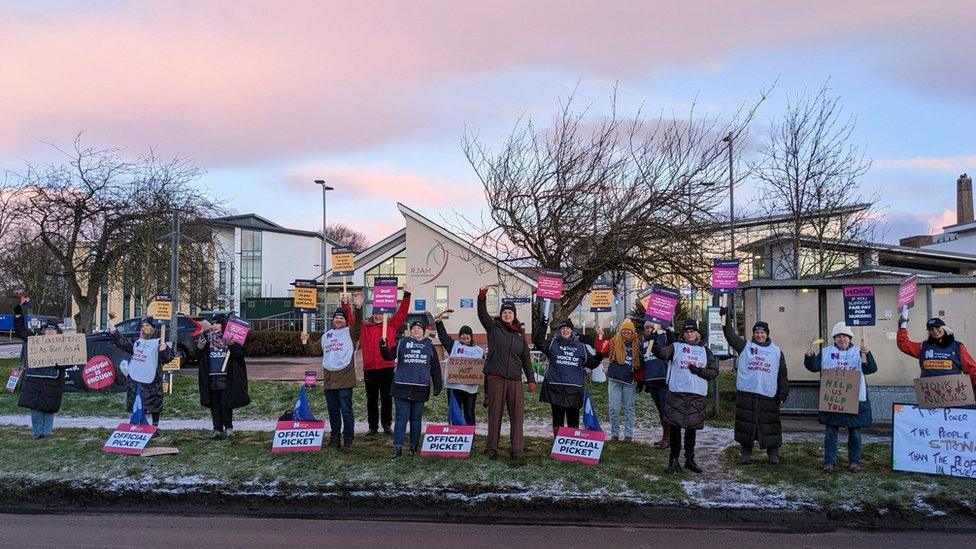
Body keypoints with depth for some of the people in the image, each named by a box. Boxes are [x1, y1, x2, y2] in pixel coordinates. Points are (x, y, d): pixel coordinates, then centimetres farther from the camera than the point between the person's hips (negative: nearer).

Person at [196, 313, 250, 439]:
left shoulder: (230, 338, -1)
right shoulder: (206, 338, 8)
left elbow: (239, 354, -6)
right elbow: (199, 357, 12)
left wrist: (232, 345, -23)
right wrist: (199, 348, -9)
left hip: (226, 377, -3)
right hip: (211, 377, 3)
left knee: (225, 404, -3)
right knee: (214, 405, 6)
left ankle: (228, 427, 11)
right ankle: (217, 429, 11)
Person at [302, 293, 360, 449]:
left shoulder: (349, 333, 0)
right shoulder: (326, 335, 18)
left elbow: (357, 324, -18)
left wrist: (358, 308, -32)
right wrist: (306, 342, 10)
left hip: (345, 379, -6)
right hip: (329, 379, 6)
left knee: (346, 410, -4)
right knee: (333, 411, 15)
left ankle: (348, 439, 3)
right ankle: (335, 436, 26)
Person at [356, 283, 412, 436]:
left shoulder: (391, 325, 4)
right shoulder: (364, 327, 7)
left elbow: (402, 313, -2)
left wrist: (406, 295, -10)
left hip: (387, 368, -1)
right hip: (369, 368, 1)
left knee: (386, 399, 8)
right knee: (371, 400, 11)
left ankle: (386, 425, 19)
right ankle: (373, 426, 20)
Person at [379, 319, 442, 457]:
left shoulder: (429, 346, 10)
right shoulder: (402, 343, 8)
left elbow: (435, 367, 11)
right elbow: (389, 356, 2)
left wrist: (438, 385, 6)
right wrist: (383, 347, -17)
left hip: (421, 389, 1)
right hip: (402, 388, -1)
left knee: (416, 418, 9)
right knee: (401, 418, -3)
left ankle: (414, 446, 18)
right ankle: (397, 447, -2)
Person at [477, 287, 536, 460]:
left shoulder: (520, 334, 15)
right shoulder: (494, 328, 7)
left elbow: (526, 358, 17)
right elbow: (482, 314, -10)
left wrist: (531, 379, 11)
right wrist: (482, 297, -27)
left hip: (515, 380, 3)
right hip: (495, 378, -3)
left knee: (517, 415, 0)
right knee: (494, 414, 1)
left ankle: (517, 449, 5)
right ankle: (491, 448, 9)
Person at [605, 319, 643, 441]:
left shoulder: (637, 344, 5)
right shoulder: (614, 342, 3)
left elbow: (641, 363, 9)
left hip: (629, 381, 1)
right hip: (614, 380, 0)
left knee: (629, 408, 9)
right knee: (614, 408, 3)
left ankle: (628, 434, 17)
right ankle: (614, 434, 15)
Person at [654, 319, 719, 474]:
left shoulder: (704, 350, 14)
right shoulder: (676, 347, 5)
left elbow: (714, 371, 10)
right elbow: (663, 353, -16)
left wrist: (699, 371, -8)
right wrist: (654, 346, -38)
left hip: (697, 394, 3)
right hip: (677, 393, -3)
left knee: (692, 428, 11)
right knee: (675, 427, -1)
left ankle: (689, 459, 23)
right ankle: (674, 460, 8)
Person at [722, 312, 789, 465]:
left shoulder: (776, 351, 12)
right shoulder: (745, 346, 8)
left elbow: (782, 375, 11)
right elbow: (730, 335, -3)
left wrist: (783, 393, 3)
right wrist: (725, 318, -15)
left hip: (768, 395, 1)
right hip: (746, 393, 0)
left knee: (771, 424, 3)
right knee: (746, 423, 3)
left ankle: (773, 453, 16)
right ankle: (746, 452, 14)